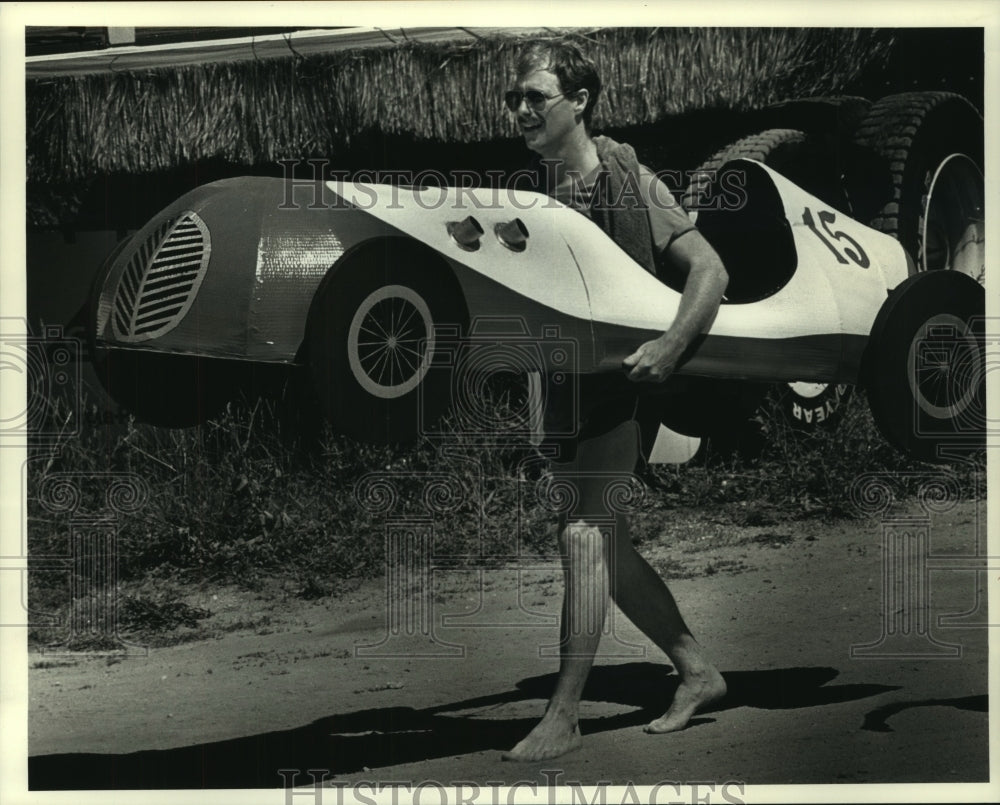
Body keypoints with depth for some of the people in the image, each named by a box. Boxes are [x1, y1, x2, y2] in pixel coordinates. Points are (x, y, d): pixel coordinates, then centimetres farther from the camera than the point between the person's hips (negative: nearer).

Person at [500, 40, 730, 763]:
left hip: (625, 380, -7)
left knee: (583, 532, -13)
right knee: (606, 544, 11)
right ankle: (699, 672, 26)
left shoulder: (630, 180, -12)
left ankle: (563, 716, -7)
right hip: (560, 381, 7)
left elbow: (709, 269, -15)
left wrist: (672, 345, -27)